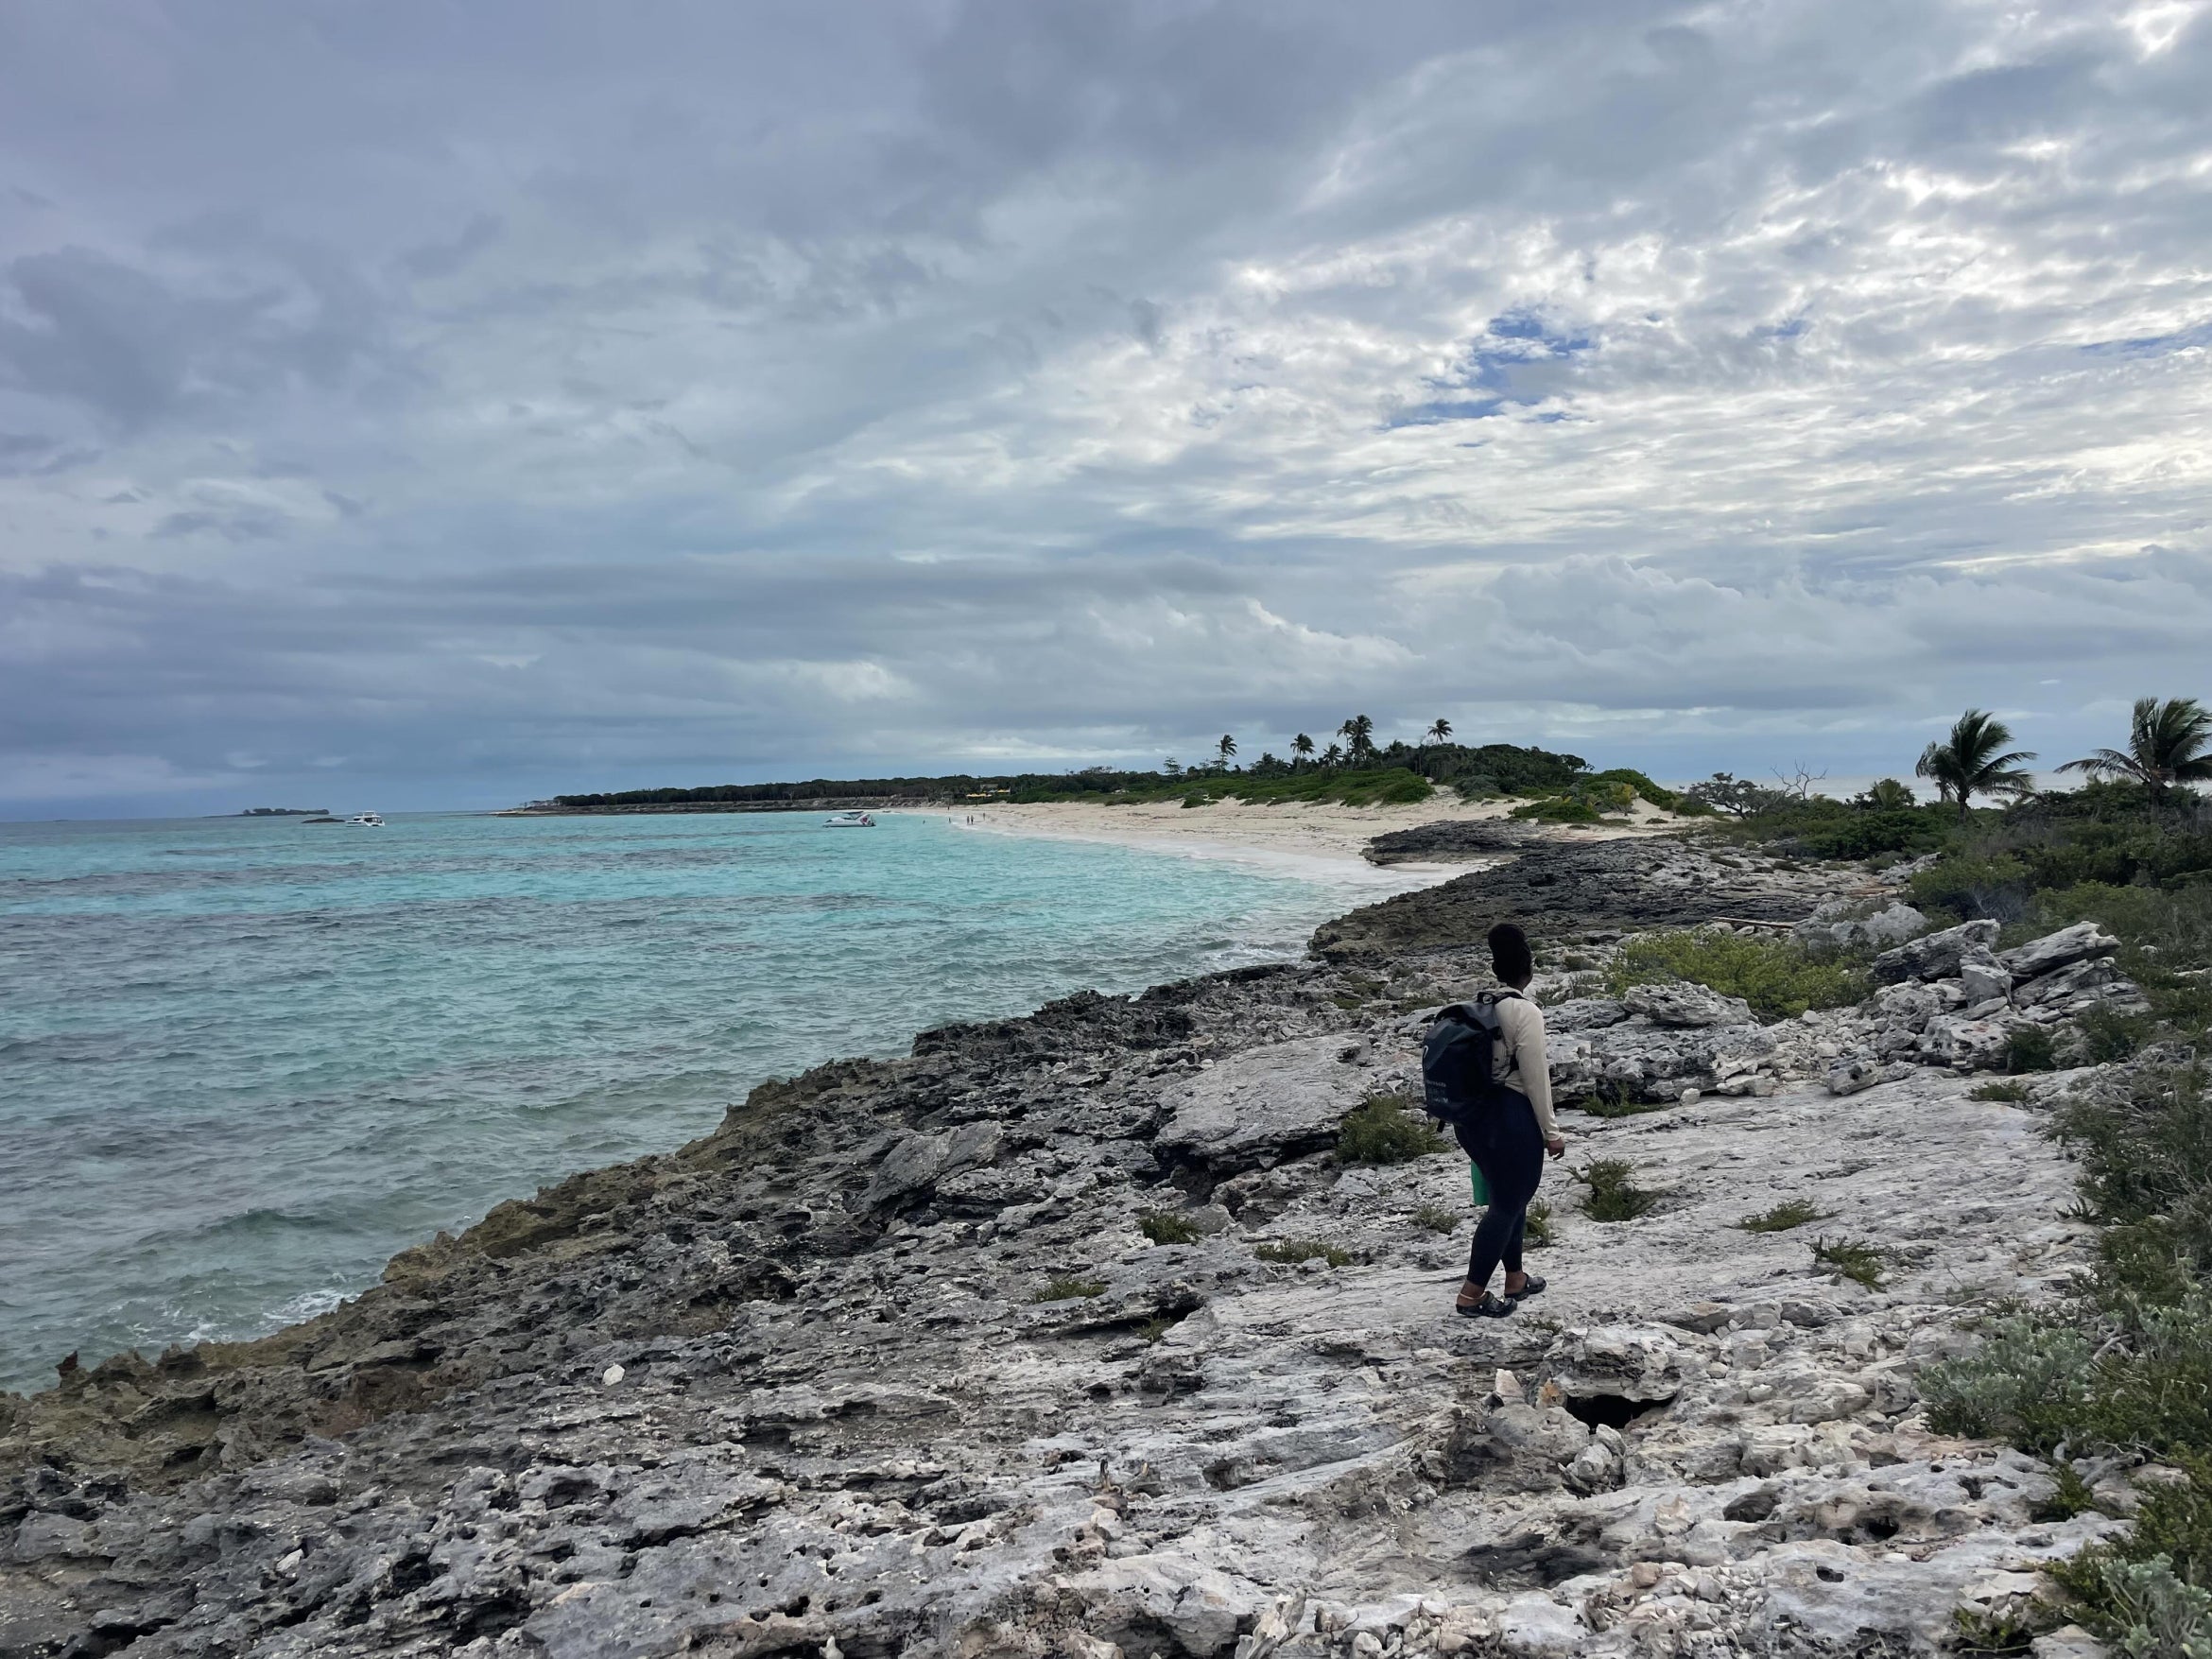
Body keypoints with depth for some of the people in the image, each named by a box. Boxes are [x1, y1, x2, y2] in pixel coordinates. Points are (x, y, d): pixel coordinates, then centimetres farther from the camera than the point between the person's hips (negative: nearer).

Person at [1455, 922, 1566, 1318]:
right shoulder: (1526, 1013, -17)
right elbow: (1535, 1079, -16)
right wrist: (1551, 1132, -7)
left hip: (1473, 1117, 8)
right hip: (1511, 1118, -8)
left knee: (1508, 1197, 22)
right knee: (1508, 1204, 5)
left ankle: (1515, 1279, 36)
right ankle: (1472, 1295, 9)